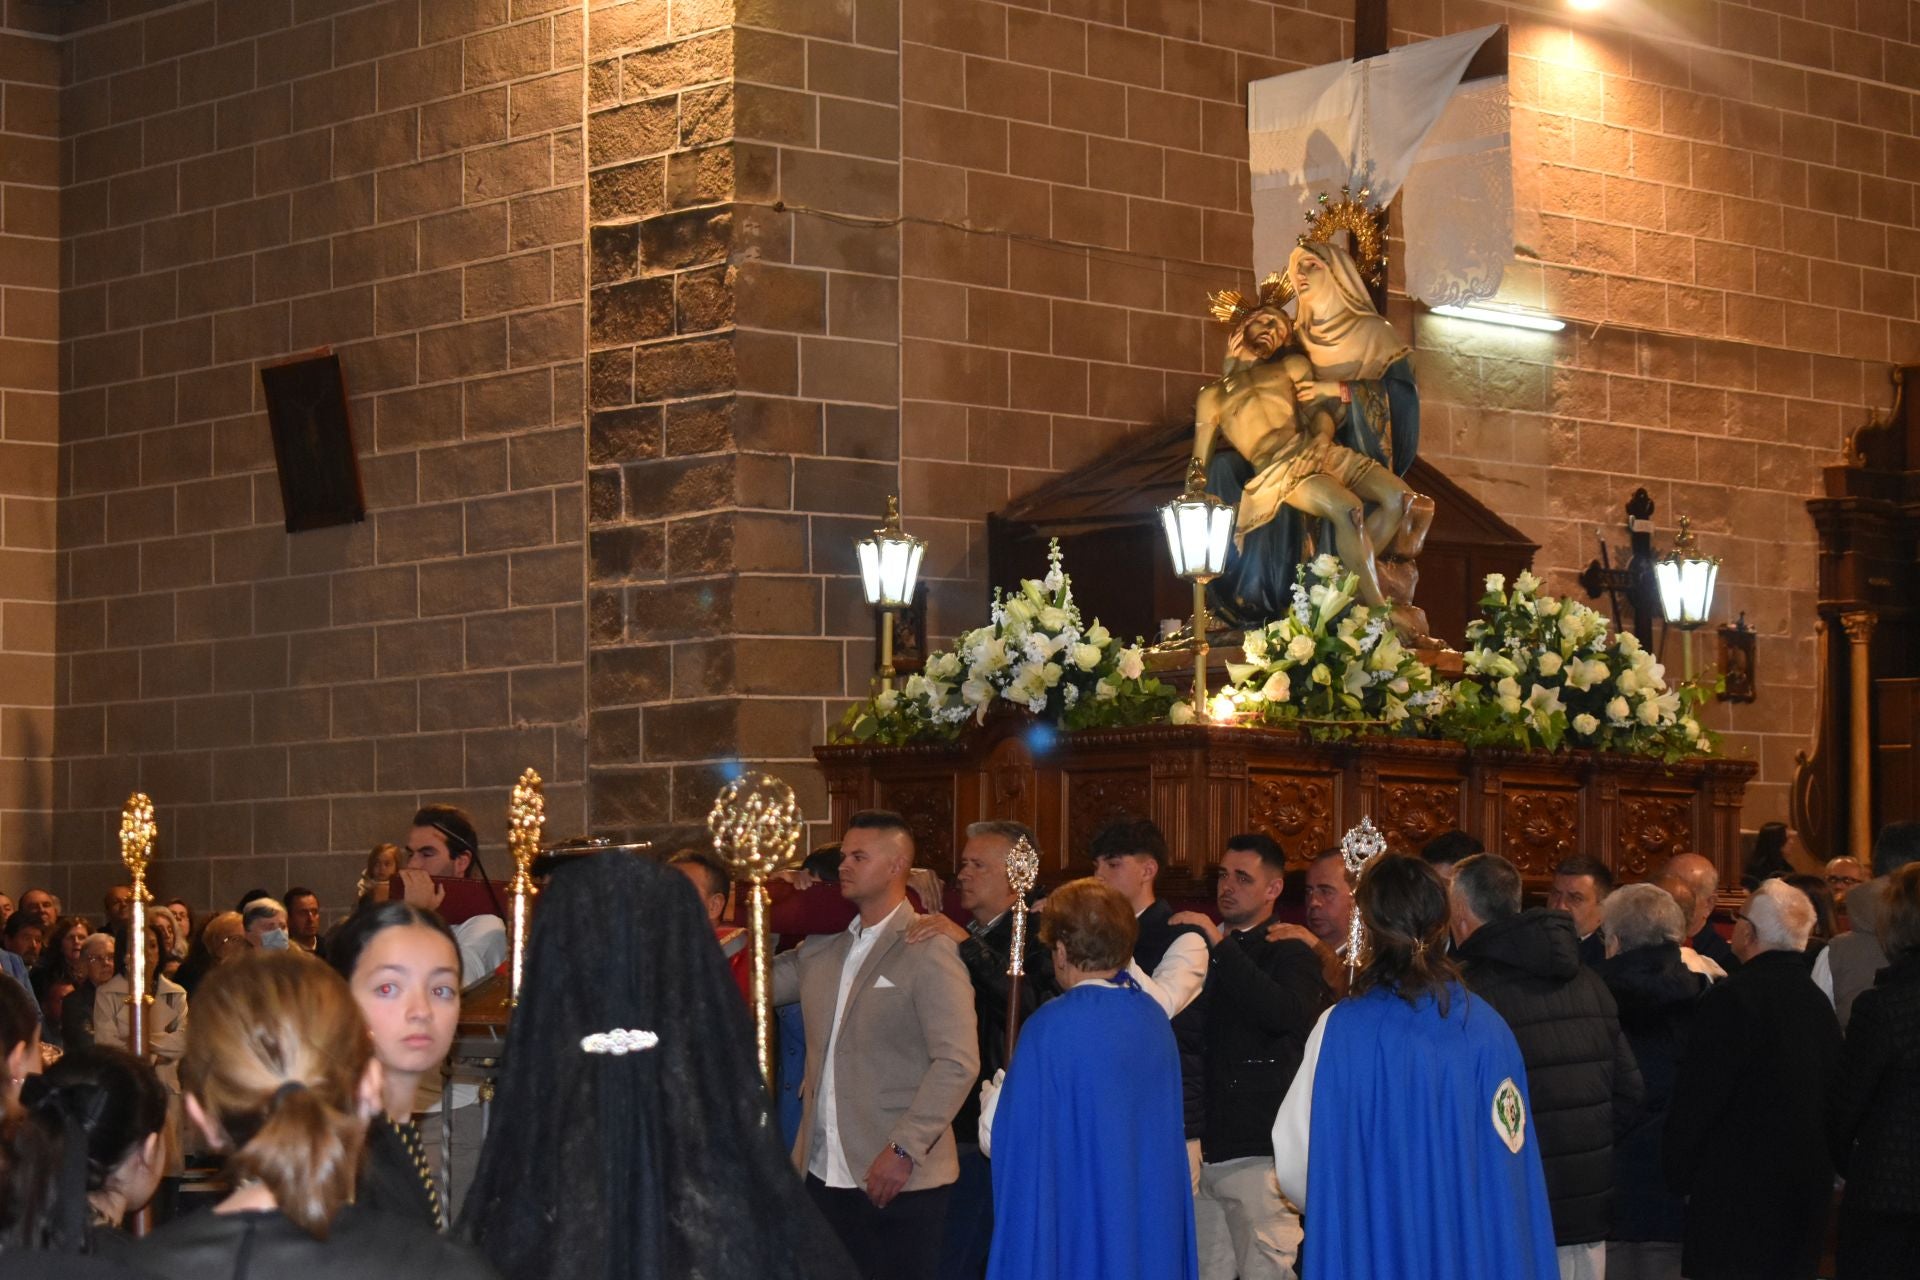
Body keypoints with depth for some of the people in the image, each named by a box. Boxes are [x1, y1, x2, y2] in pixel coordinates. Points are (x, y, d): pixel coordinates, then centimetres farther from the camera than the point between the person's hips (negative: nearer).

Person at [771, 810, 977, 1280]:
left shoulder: (928, 951, -8)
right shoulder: (824, 950, 14)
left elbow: (958, 1062, -15)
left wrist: (904, 1149, -20)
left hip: (900, 1179, -6)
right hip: (824, 1174, 6)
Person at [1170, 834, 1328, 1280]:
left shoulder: (1290, 954, -1)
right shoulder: (1201, 946, 18)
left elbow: (1289, 1014, -22)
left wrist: (1221, 946, -22)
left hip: (1257, 1154, -6)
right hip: (1203, 1149, 6)